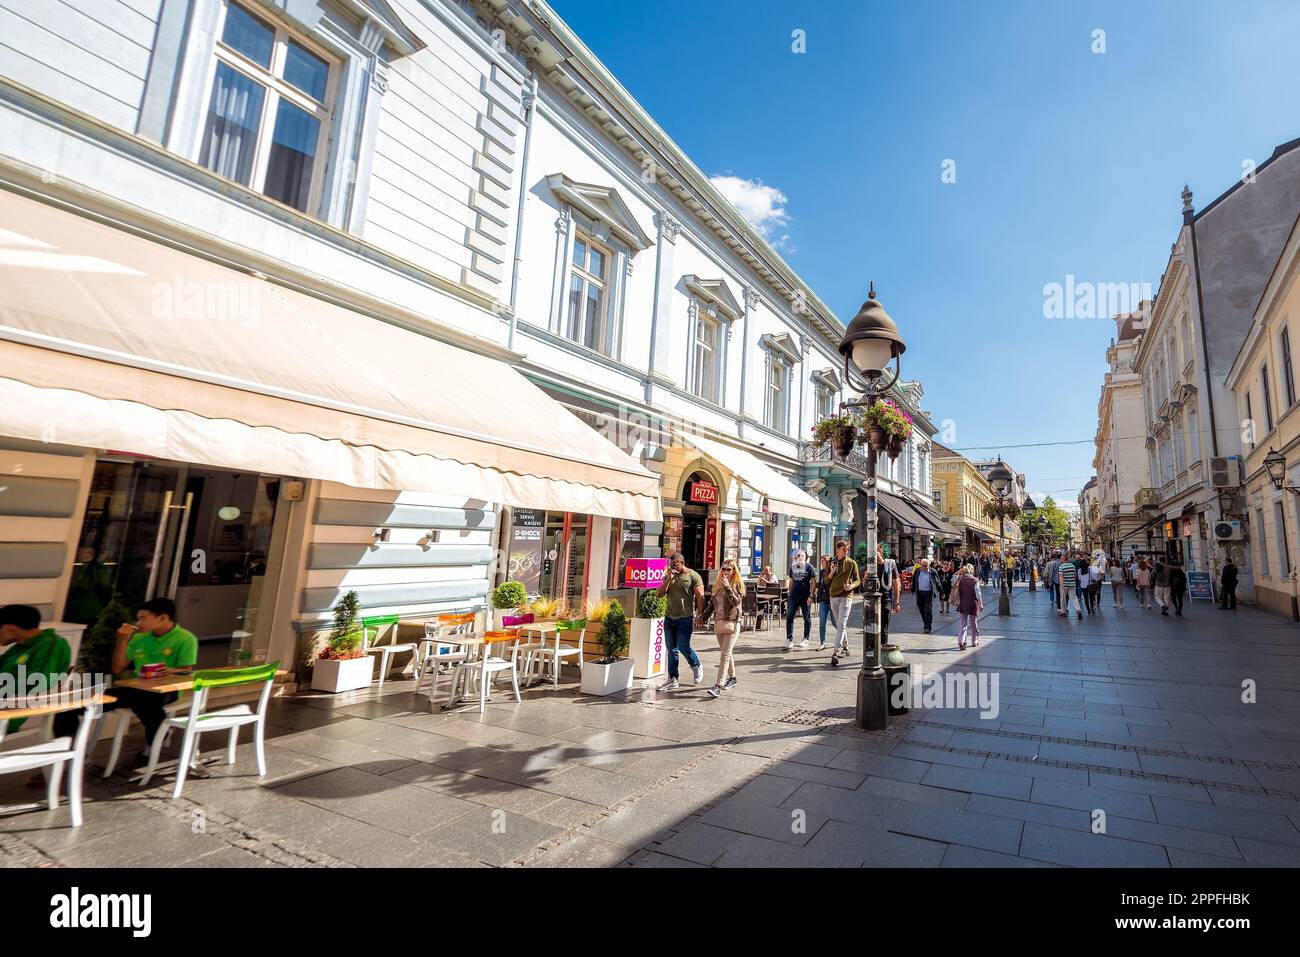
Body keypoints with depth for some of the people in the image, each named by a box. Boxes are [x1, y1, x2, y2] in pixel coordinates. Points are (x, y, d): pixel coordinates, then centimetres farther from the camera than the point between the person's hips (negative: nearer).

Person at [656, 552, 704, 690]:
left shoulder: (693, 575, -5)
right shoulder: (668, 576, 11)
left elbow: (700, 596, -7)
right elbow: (660, 593, 3)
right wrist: (669, 579, -9)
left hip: (685, 618, -5)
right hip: (669, 618, 5)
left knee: (683, 647, -5)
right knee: (671, 649, 7)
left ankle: (697, 667, 23)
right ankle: (672, 680, 14)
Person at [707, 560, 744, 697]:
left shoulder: (738, 584, -4)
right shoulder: (717, 584, 11)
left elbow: (736, 601, -18)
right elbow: (713, 603, 18)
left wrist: (727, 587, -25)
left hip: (731, 622, -6)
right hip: (718, 622, 6)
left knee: (725, 654, -9)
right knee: (726, 653, 15)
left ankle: (718, 685, -11)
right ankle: (732, 678, 31)